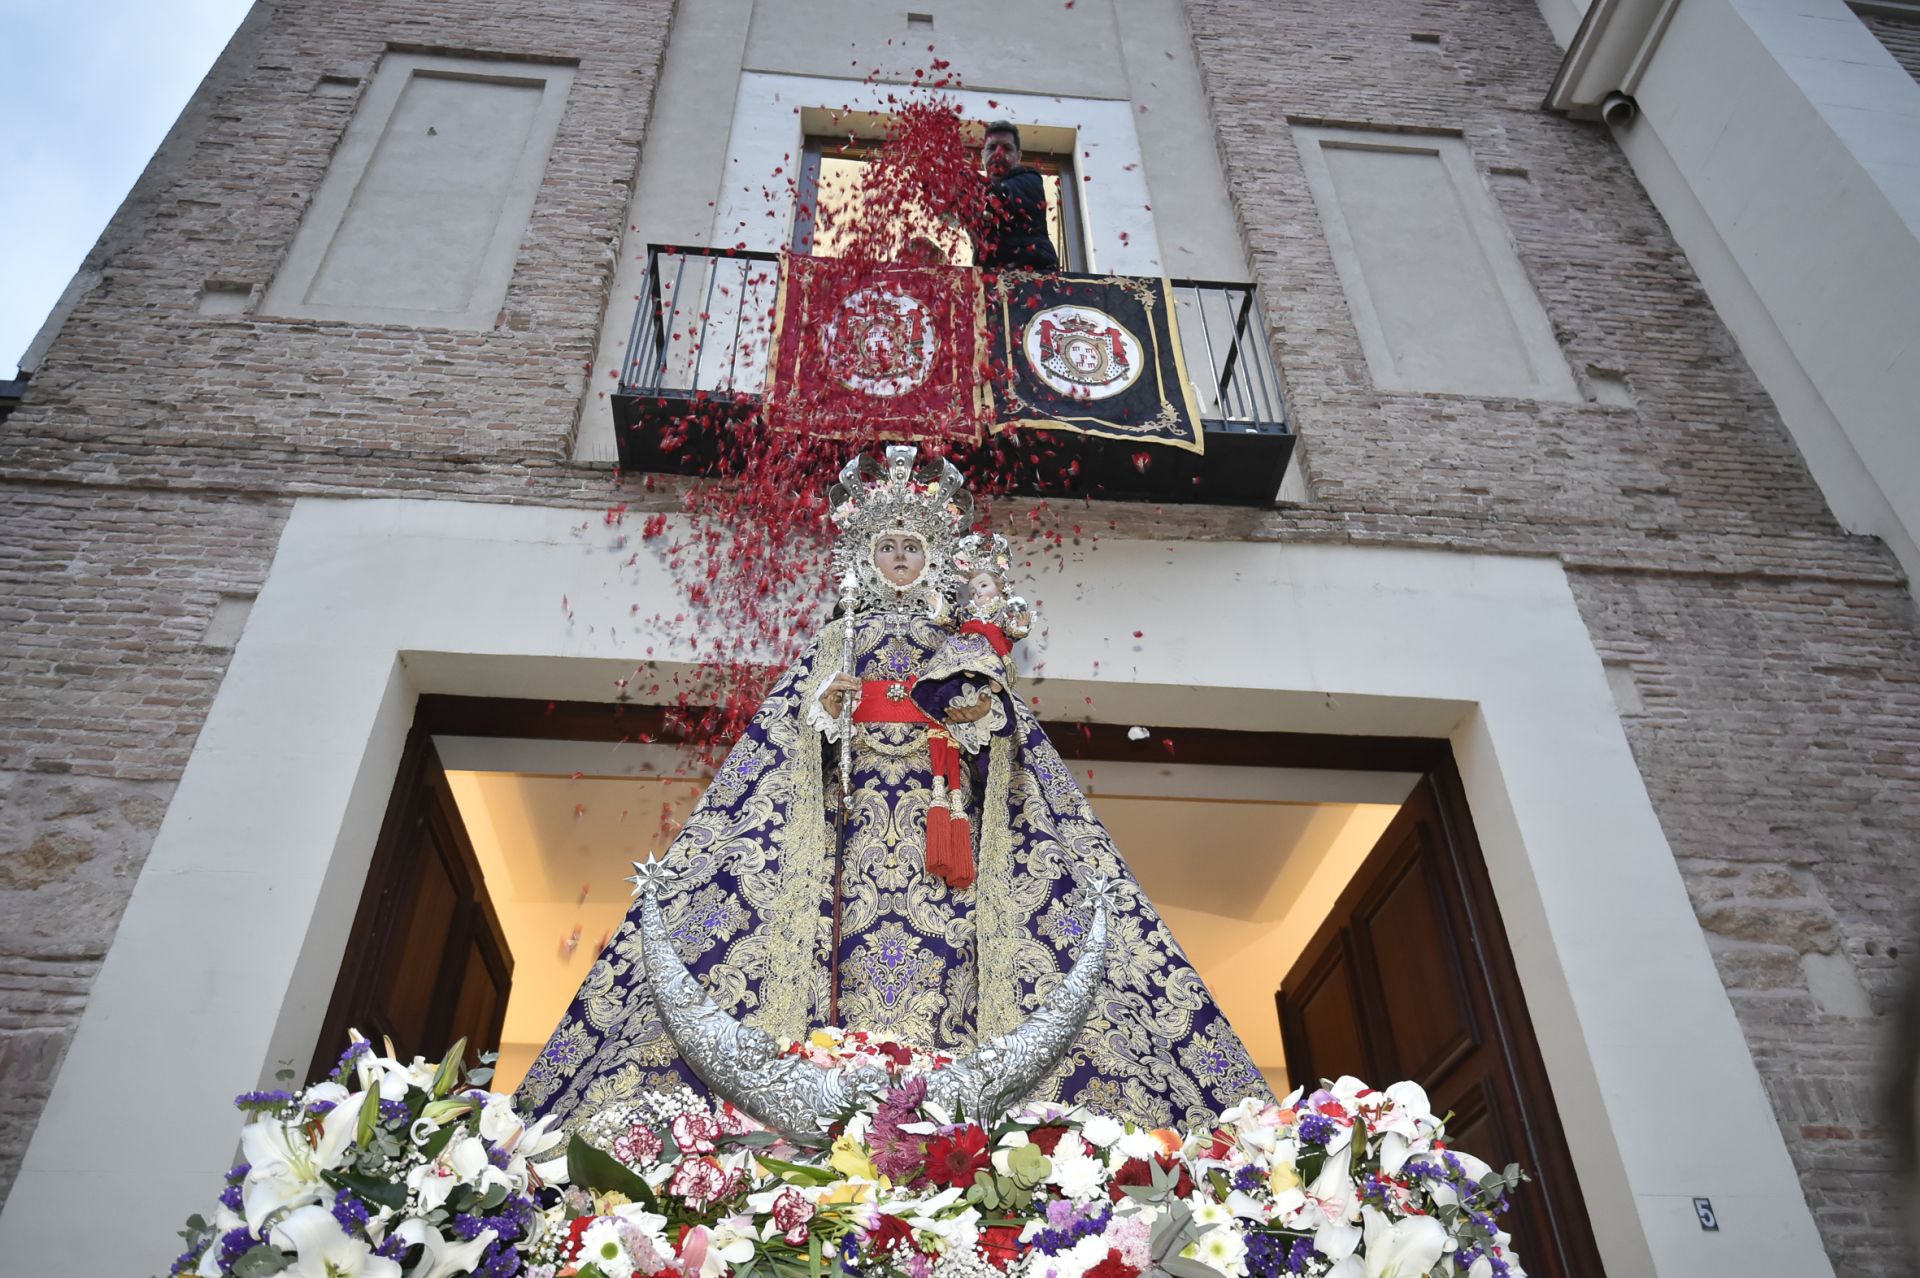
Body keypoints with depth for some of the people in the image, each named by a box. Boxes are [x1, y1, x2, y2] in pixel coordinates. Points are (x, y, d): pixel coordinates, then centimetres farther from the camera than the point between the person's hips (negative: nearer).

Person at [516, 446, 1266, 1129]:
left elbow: (995, 726, 11)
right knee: (859, 928, -13)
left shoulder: (963, 640, 18)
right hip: (860, 811, 0)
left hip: (942, 811, 0)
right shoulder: (840, 642, 18)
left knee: (947, 933, -14)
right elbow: (798, 735, 10)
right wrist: (825, 708, -9)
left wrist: (981, 715, -9)